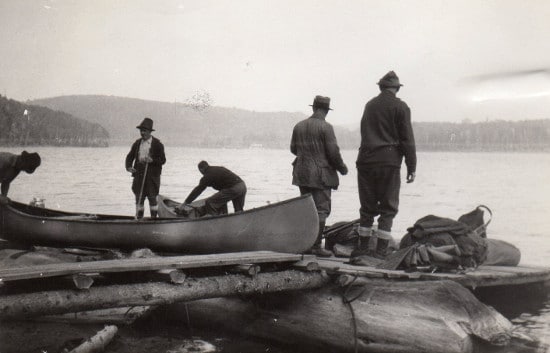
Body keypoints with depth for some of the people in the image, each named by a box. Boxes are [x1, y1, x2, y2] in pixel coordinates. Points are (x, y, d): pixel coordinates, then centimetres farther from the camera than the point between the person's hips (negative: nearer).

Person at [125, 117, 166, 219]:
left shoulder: (157, 144, -1)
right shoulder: (137, 143, 12)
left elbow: (163, 160, -3)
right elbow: (130, 156, 14)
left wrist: (152, 160, -20)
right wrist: (129, 166, -5)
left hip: (152, 176, -4)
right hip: (139, 175, 4)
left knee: (152, 198, -2)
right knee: (139, 198, 6)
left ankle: (154, 219, 8)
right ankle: (138, 219, 14)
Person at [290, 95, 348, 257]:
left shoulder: (299, 126, 6)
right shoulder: (326, 127, -12)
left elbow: (293, 149, 14)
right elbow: (333, 152, -13)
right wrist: (342, 167, 3)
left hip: (302, 173, 6)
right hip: (321, 174, -6)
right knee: (321, 210, -1)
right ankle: (316, 246, -3)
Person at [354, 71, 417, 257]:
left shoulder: (369, 105, 13)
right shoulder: (400, 107, -2)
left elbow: (365, 134, 14)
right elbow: (407, 139, -6)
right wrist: (412, 167, -3)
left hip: (365, 160, 5)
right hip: (389, 162, -5)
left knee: (367, 207, 11)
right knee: (388, 208, 3)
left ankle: (363, 246, 13)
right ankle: (381, 249, 0)